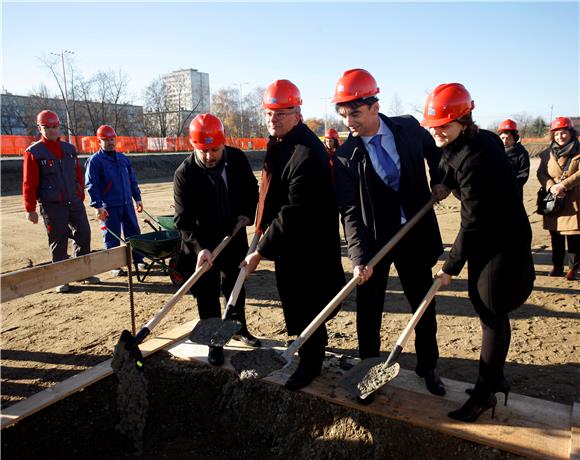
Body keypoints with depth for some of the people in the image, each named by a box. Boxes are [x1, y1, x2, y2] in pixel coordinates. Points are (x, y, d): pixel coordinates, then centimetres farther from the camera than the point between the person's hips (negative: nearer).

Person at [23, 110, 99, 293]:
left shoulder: (69, 149, 11)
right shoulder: (33, 152, -3)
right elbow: (29, 183, -4)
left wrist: (81, 197, 13)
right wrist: (30, 209, -6)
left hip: (74, 202, 5)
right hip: (52, 206, -4)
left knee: (84, 234, 4)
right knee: (58, 242, 1)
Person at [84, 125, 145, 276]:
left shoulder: (123, 158, 15)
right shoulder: (95, 160, -4)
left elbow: (132, 180, 20)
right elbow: (91, 185, -9)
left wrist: (137, 198, 15)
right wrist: (98, 206, -16)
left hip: (127, 204, 6)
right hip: (109, 207, -6)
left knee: (134, 233, 10)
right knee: (112, 237, 2)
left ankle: (138, 260, 22)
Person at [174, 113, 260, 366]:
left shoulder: (237, 158, -11)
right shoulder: (184, 174, -22)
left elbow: (251, 189, 8)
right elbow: (183, 219, -24)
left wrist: (247, 213, -7)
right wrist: (200, 248, -36)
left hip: (234, 236, 4)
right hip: (202, 243, -4)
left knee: (235, 285, 20)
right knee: (207, 294, 3)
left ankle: (239, 328, 41)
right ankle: (214, 342, 20)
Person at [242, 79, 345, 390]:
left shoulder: (307, 153, -25)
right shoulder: (279, 143, 7)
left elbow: (295, 212, -29)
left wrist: (261, 251, -26)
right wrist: (267, 230, 12)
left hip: (307, 245, -10)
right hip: (286, 238, 10)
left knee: (304, 302, 3)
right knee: (290, 295, 23)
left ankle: (310, 360, 24)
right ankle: (316, 341, 46)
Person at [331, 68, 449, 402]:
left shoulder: (409, 127, -5)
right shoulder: (346, 156, -12)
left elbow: (435, 151, 17)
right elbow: (350, 211, -17)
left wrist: (438, 181, 1)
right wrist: (360, 256, -27)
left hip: (416, 233, 2)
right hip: (374, 238, -2)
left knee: (424, 304, 14)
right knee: (369, 309, 7)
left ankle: (428, 367, 36)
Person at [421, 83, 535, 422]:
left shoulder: (475, 158, -26)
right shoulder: (478, 139, 3)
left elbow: (473, 221, -22)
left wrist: (451, 267, -15)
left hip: (503, 244, -10)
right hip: (486, 239, 10)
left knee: (493, 316, 1)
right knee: (483, 306, 16)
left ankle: (485, 393, 17)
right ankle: (495, 379, 34)